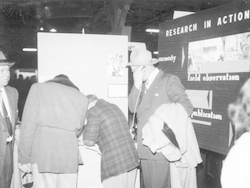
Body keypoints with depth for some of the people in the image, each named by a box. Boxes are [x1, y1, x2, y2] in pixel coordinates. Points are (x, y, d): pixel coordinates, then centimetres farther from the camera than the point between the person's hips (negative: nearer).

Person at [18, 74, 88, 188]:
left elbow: (28, 125, 1)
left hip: (42, 152, -1)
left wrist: (24, 158, 5)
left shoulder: (38, 88, 8)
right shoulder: (81, 98, 13)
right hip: (69, 155, 2)